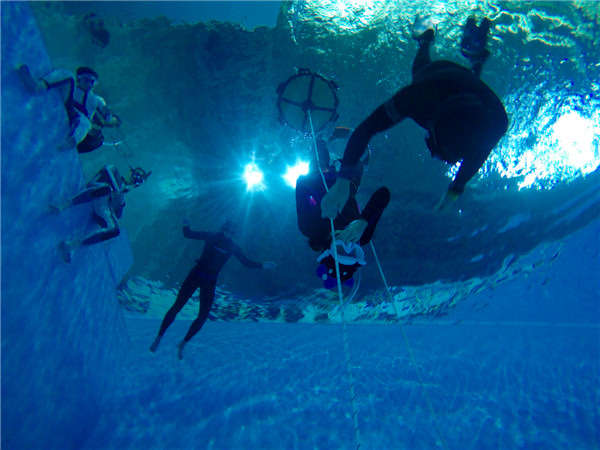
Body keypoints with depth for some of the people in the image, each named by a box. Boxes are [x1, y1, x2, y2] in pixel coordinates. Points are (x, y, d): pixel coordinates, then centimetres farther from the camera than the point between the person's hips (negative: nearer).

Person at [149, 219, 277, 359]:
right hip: (195, 275, -2)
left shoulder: (233, 247, 2)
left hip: (210, 282, 3)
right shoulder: (211, 236, -5)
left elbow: (247, 262, 8)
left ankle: (182, 345, 18)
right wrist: (186, 226, -22)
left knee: (203, 316, -1)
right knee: (177, 306, -4)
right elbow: (188, 234, -1)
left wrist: (262, 265, -4)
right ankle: (158, 338, 14)